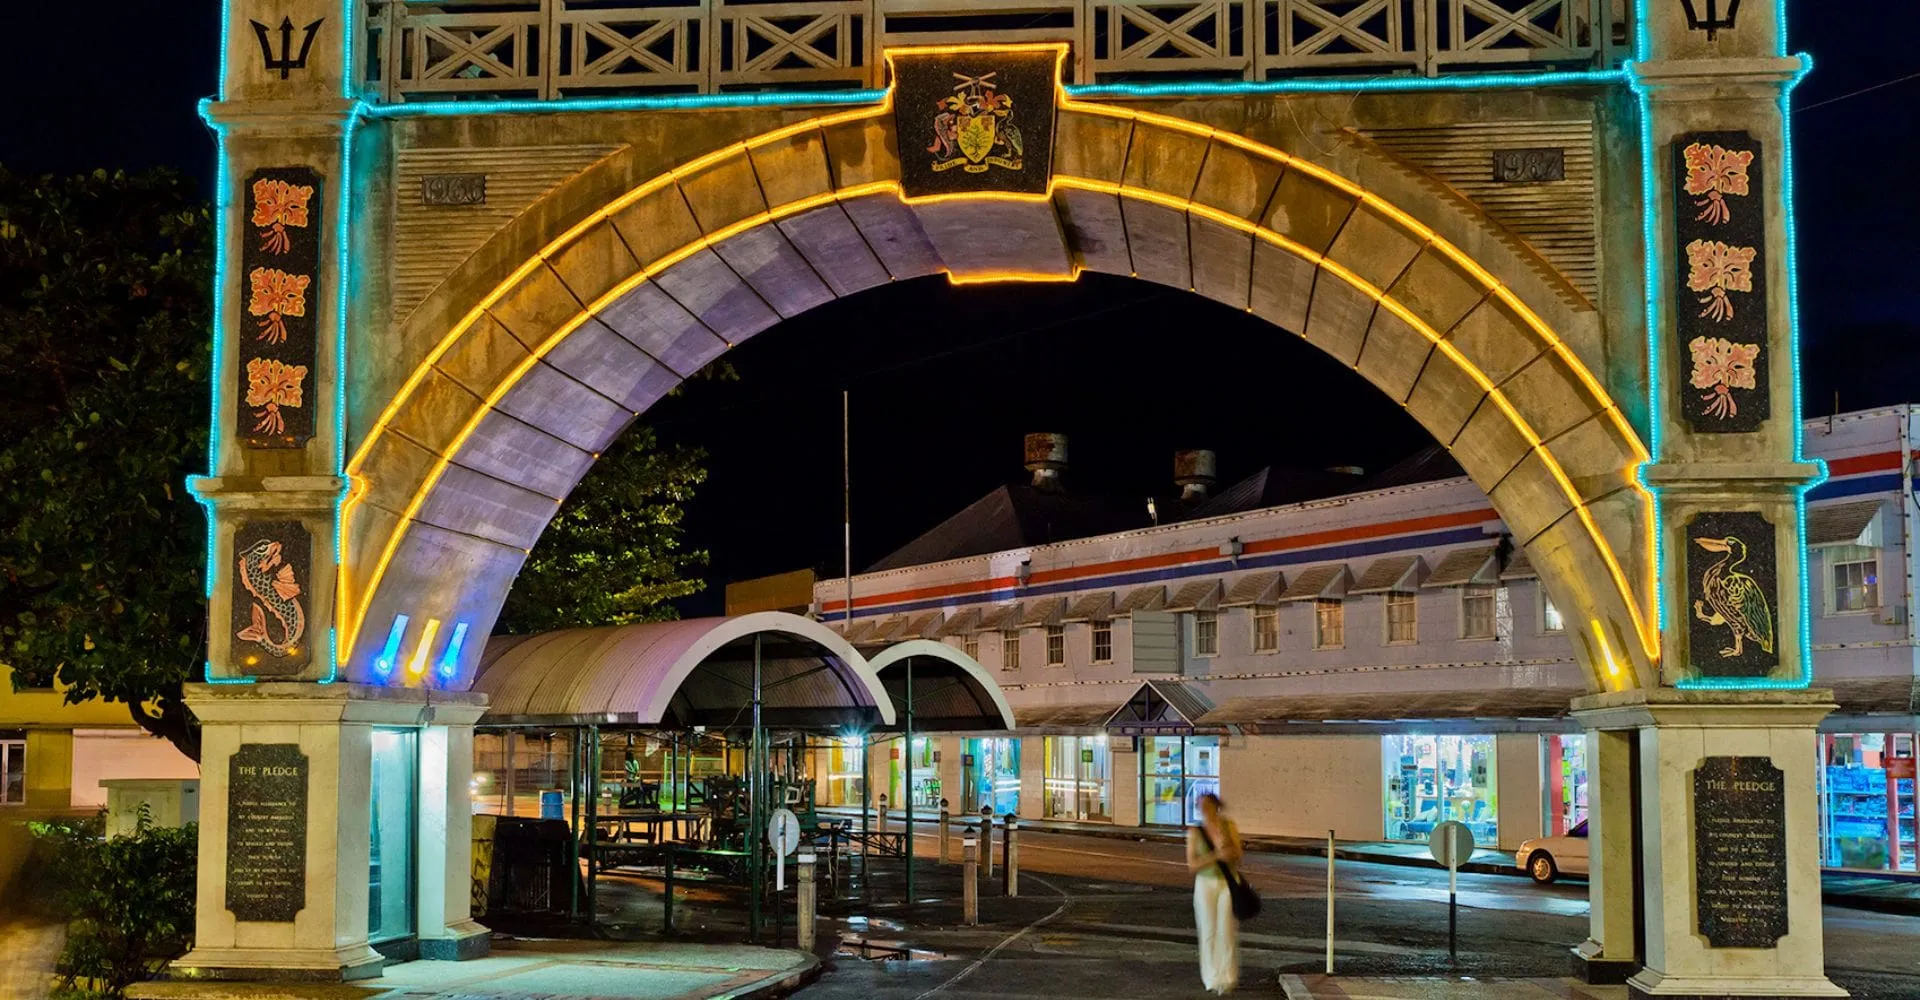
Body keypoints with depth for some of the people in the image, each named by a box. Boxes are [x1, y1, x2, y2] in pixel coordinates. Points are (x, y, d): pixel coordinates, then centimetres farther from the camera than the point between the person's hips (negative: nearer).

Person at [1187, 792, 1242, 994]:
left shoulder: (1229, 827, -3)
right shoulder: (1195, 831, -4)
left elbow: (1237, 858, -3)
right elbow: (1192, 865, -8)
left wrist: (1225, 843, -22)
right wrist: (1216, 856, -21)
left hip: (1228, 882, 0)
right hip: (1205, 884, 0)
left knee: (1227, 931, -4)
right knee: (1209, 932, 3)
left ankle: (1227, 979, 2)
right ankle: (1212, 978, 14)